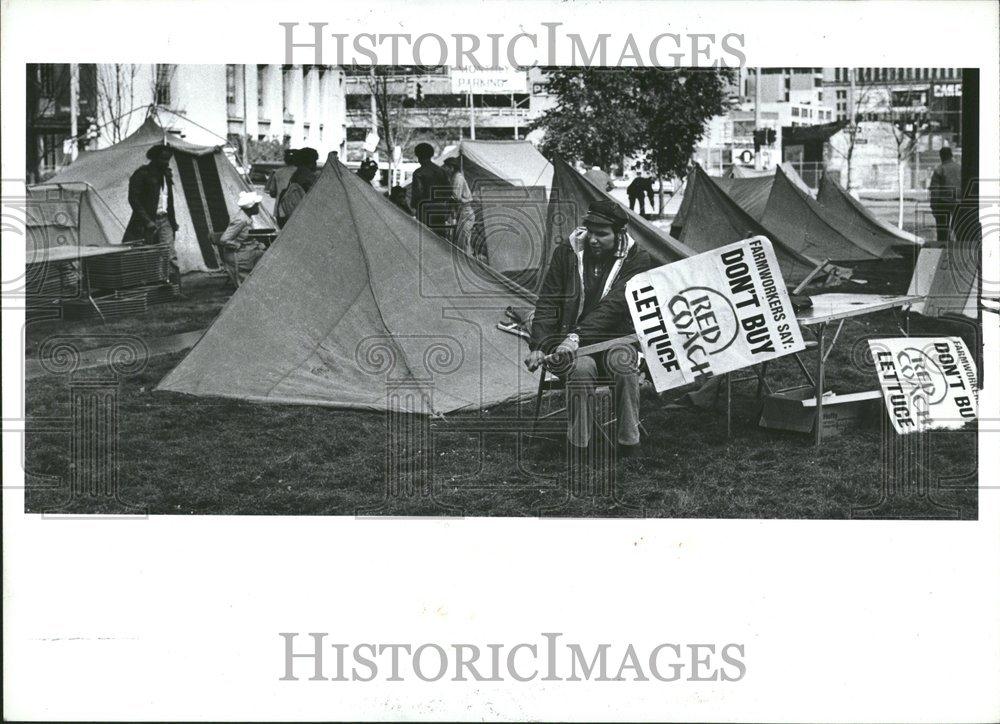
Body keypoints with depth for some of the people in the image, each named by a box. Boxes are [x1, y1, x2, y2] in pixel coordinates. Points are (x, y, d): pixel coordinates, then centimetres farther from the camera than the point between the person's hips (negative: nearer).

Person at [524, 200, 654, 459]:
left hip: (615, 340, 0)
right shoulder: (566, 253, 3)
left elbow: (612, 307, -17)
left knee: (624, 364, -34)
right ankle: (579, 451, -24)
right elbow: (547, 304, 4)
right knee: (581, 367, -33)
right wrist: (538, 346, -10)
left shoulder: (637, 260, -4)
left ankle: (629, 448, -23)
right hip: (568, 342, 1)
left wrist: (577, 336, -29)